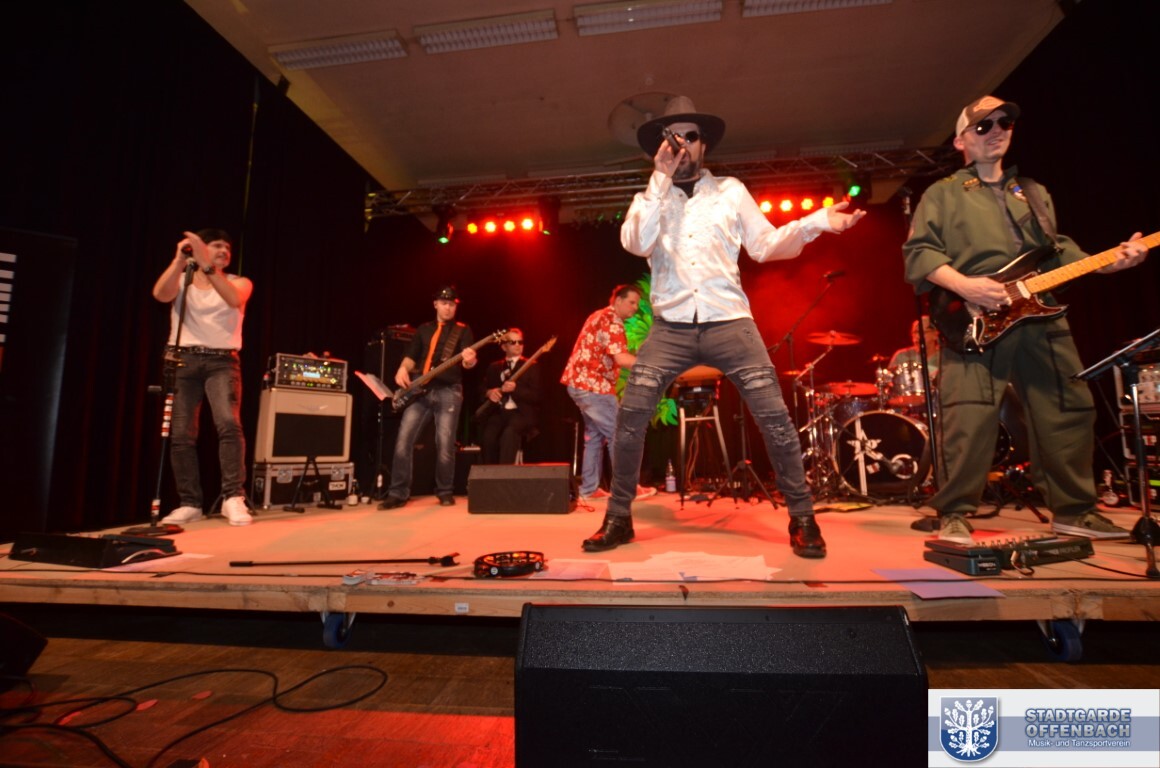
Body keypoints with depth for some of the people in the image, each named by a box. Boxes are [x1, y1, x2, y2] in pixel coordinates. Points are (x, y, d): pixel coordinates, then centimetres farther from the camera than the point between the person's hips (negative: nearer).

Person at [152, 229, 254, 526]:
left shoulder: (239, 283, 10)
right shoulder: (181, 280, 13)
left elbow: (234, 299, -15)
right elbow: (160, 294, -11)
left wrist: (206, 265, -24)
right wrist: (180, 259, -20)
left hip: (222, 361, -2)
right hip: (183, 360, 2)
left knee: (229, 423, -22)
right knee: (181, 434, -1)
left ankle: (234, 498, -20)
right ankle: (190, 504, 8)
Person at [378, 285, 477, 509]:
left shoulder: (463, 331, 7)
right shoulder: (423, 329, 18)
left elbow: (467, 362, -6)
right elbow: (411, 356, 16)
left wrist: (470, 360, -31)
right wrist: (403, 369, -6)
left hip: (449, 391, -3)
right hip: (420, 390, 3)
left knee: (445, 444, -6)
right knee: (404, 438, -6)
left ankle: (445, 492, 12)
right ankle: (398, 493, 3)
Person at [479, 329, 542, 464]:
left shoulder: (531, 366, 7)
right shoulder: (494, 367, 19)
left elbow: (536, 396, -3)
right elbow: (482, 389, 18)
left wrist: (515, 389, -19)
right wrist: (489, 392, -6)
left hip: (521, 413, -3)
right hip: (498, 412, 3)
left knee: (509, 434, -35)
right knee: (488, 436, -28)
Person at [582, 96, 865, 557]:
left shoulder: (730, 191, 16)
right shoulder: (649, 199, 15)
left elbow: (765, 246, 10)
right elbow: (636, 244, -6)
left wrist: (815, 223, -6)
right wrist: (661, 179, -4)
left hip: (729, 322, 0)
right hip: (671, 328, 0)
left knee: (774, 416, -8)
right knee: (630, 416, -12)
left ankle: (803, 519, 10)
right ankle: (618, 518, 5)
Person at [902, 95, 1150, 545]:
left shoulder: (1034, 193, 28)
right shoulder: (943, 194, 9)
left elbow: (1058, 251, 26)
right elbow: (918, 252, -4)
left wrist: (1107, 262, 9)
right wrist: (963, 285, -18)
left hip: (1040, 319, 6)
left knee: (1070, 413, 7)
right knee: (969, 417, -17)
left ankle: (1073, 511, 23)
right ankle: (954, 516, -6)